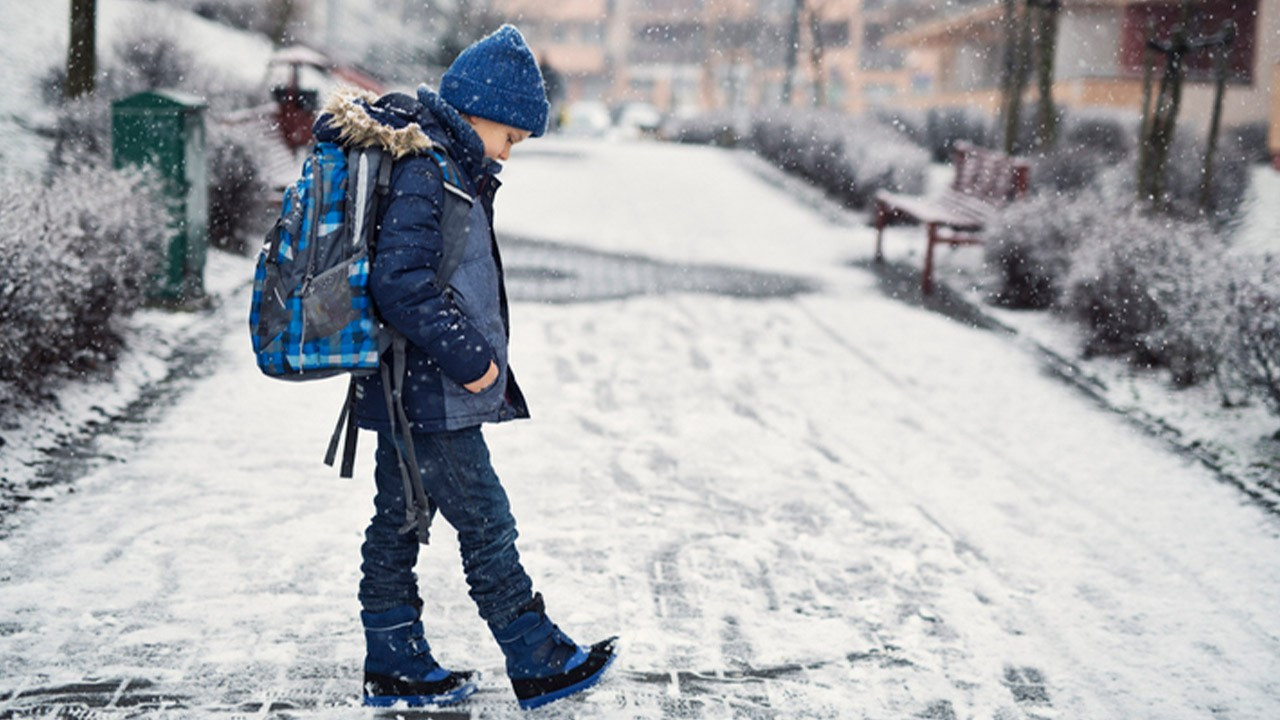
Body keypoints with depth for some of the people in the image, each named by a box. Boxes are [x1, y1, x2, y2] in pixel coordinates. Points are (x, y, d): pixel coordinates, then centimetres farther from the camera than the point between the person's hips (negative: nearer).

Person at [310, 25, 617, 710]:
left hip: (406, 392, 10)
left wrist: (470, 355, 17)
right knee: (486, 526, -1)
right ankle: (538, 663, 9)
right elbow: (401, 280, -26)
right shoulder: (427, 169, -18)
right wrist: (468, 356, -20)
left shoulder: (441, 164, 14)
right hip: (429, 398, -10)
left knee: (398, 523, 14)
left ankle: (395, 667, 25)